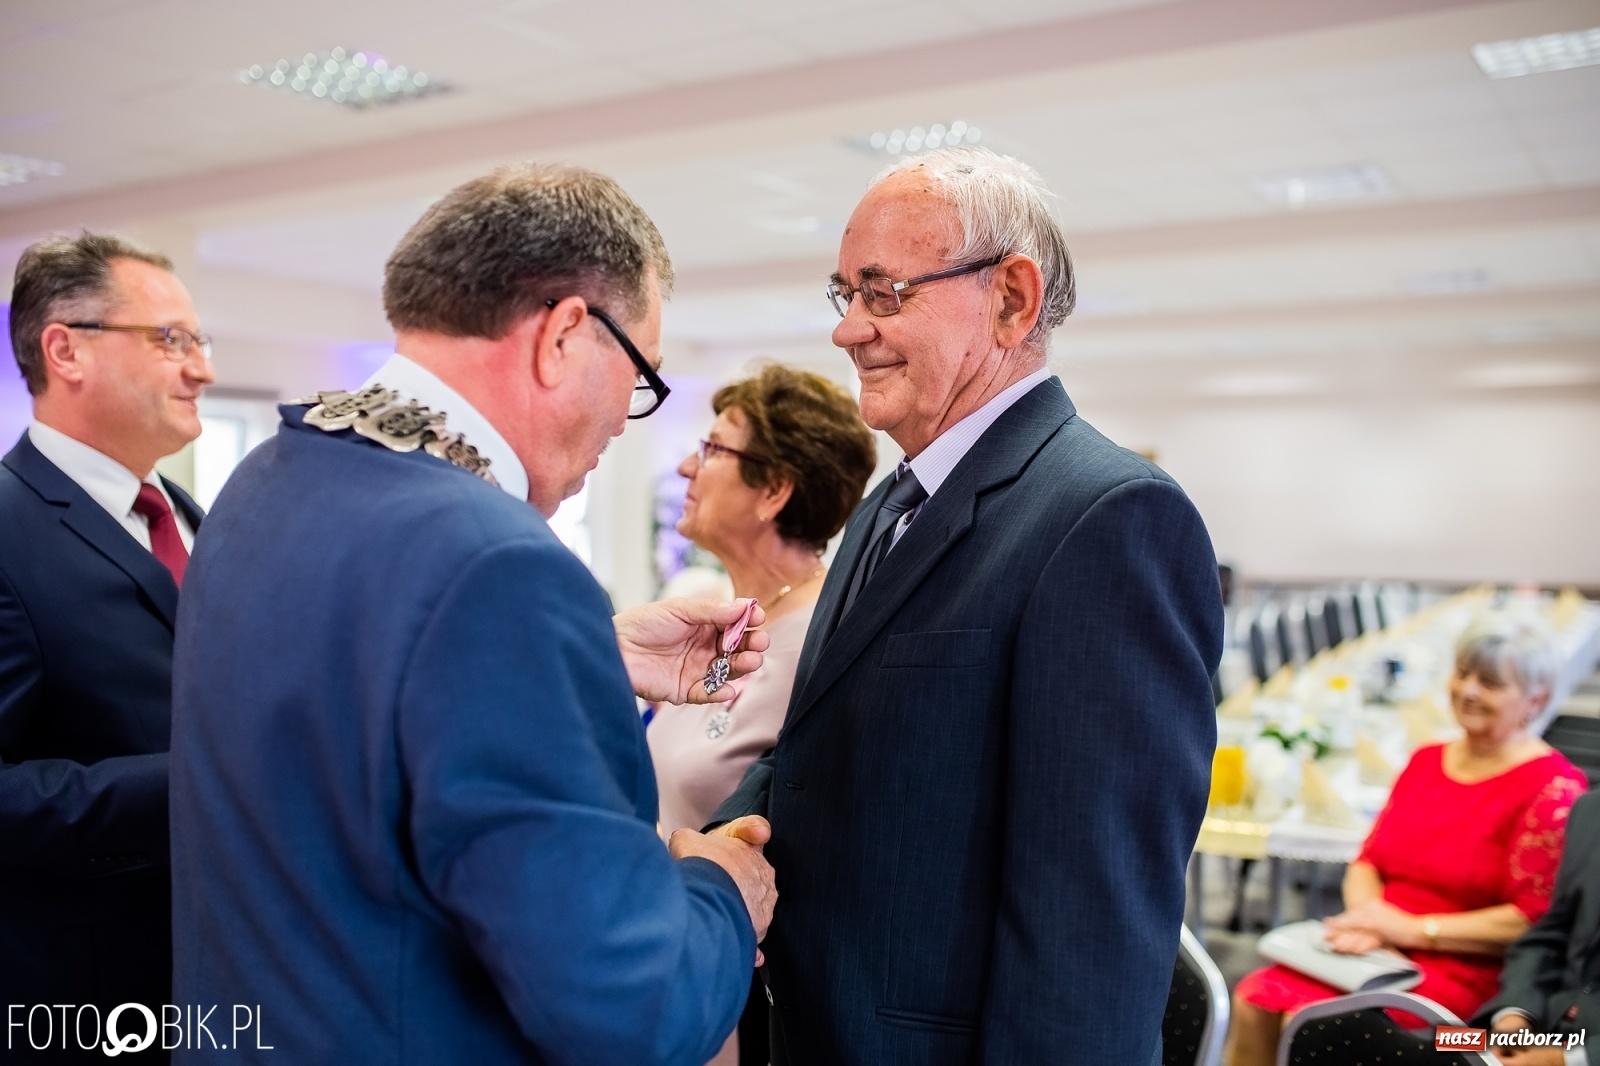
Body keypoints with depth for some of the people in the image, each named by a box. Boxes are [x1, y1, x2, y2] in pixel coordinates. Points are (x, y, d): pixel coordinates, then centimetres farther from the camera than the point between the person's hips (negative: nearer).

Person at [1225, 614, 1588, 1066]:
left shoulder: (1553, 789, -7)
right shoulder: (1426, 761, 14)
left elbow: (1535, 919, -12)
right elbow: (1369, 859, 15)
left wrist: (1414, 928, -13)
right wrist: (1366, 916, -7)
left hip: (1465, 970, -6)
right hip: (1380, 952, 6)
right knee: (1255, 1000, -18)